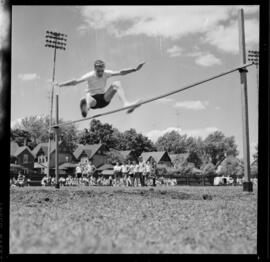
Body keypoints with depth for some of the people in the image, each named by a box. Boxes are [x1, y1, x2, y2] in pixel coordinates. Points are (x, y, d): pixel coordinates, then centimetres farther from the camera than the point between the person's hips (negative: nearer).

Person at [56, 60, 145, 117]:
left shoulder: (106, 73, -5)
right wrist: (60, 85, -26)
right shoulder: (90, 76, -15)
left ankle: (126, 103, -32)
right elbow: (76, 81, -18)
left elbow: (121, 72, -7)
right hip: (94, 100, -4)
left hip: (104, 99, 4)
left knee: (117, 84, -19)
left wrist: (135, 69, -13)